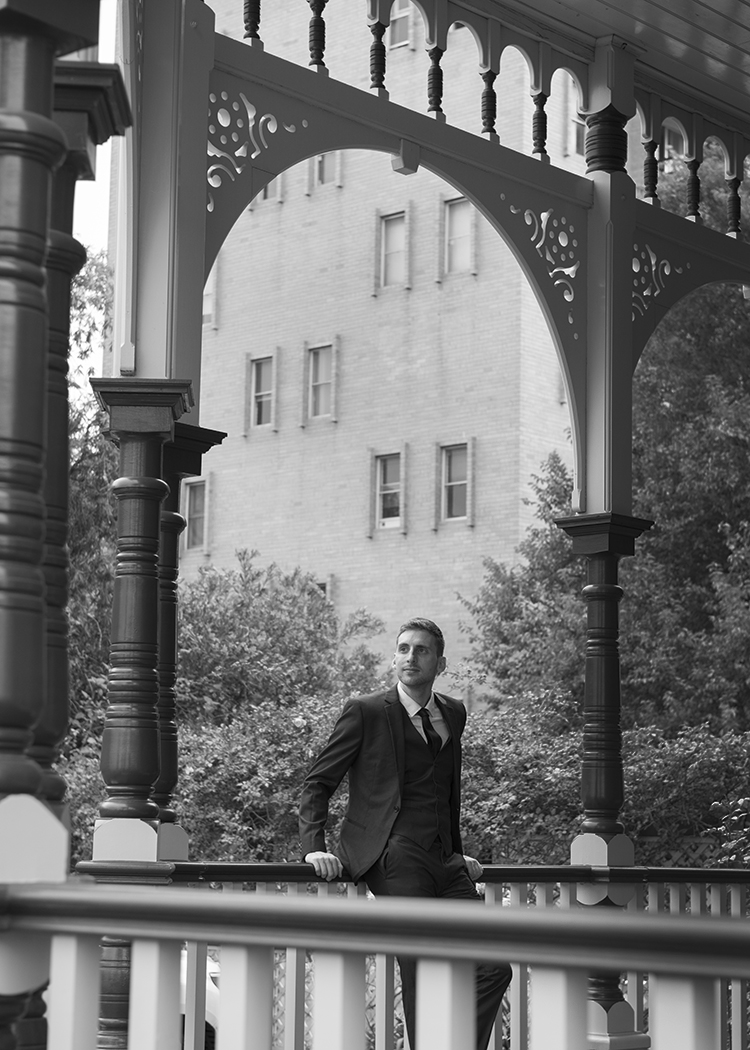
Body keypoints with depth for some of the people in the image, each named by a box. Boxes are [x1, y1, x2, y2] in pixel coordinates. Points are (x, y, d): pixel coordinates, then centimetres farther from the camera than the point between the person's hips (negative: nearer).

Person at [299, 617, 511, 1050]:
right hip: (393, 857, -6)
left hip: (444, 863, 6)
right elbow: (318, 783, 3)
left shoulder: (453, 714, 18)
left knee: (493, 970, -4)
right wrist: (315, 847, -9)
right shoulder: (366, 712, 2)